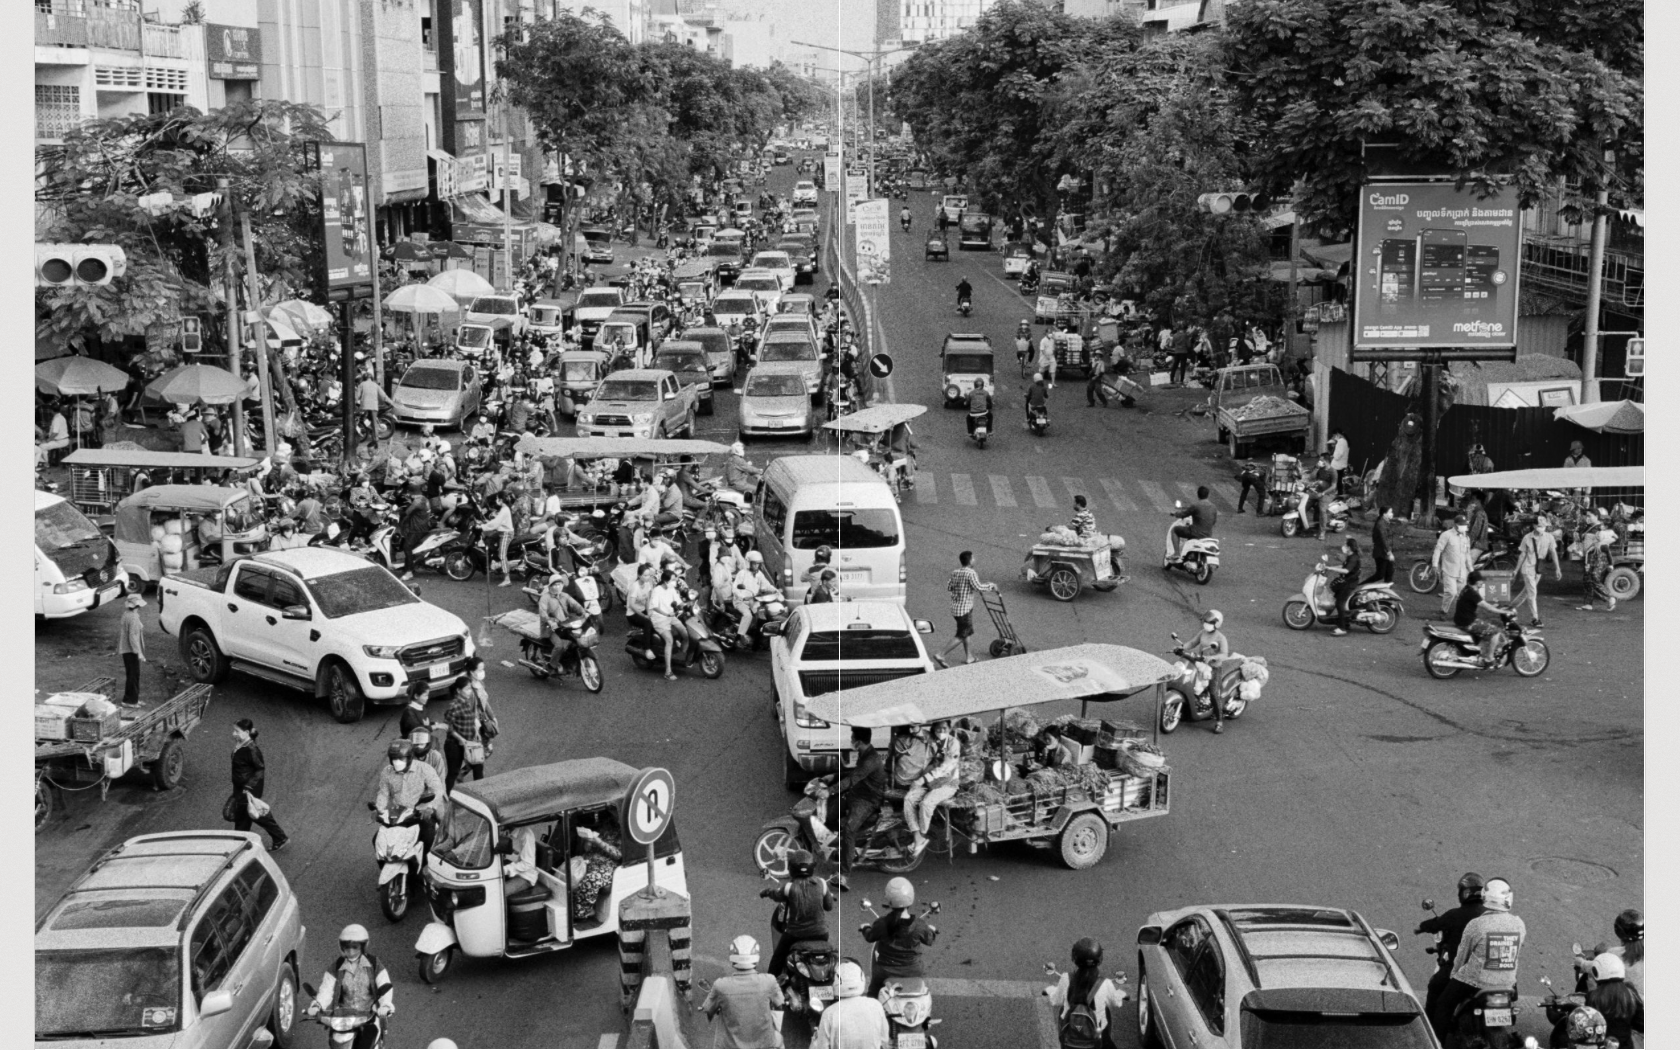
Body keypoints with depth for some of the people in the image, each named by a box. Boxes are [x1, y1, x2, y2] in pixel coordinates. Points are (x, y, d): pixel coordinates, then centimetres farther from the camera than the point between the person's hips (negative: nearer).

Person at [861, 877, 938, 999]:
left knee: (873, 991, 27)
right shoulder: (919, 925, -21)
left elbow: (870, 937, -1)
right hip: (911, 971, 0)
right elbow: (928, 940, -1)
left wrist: (866, 928, 22)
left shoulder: (881, 924, -21)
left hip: (885, 970, 0)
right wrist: (932, 931, 22)